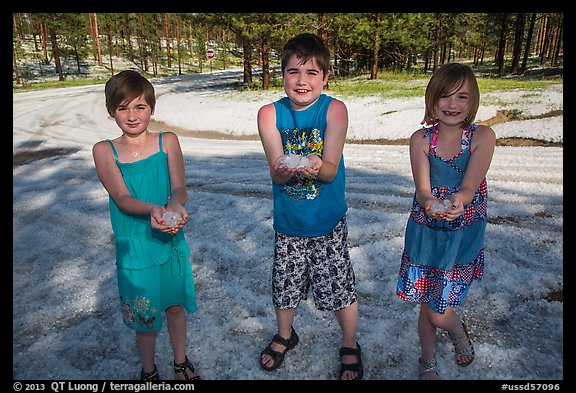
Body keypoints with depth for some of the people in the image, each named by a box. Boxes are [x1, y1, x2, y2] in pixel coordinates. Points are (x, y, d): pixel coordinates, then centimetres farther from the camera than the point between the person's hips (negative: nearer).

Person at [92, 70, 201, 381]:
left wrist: (176, 205, -36)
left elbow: (179, 188, -13)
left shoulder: (168, 142, -5)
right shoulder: (104, 151, -7)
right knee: (145, 317, 14)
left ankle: (181, 362, 46)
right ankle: (148, 371, 43)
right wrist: (152, 209, -38)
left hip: (172, 242, 1)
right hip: (134, 248, -1)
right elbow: (122, 198, -18)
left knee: (175, 305, 19)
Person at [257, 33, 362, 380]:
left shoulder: (335, 109, -12)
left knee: (340, 287, 7)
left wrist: (314, 167, -38)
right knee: (285, 285, 16)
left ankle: (350, 346, 36)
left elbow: (330, 170, -16)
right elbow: (276, 172, -13)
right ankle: (285, 336, 47)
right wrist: (285, 170, -36)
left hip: (329, 221, -2)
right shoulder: (270, 114, -8)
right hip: (288, 221, 2)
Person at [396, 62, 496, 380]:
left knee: (440, 313, 1)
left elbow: (469, 187, -18)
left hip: (463, 234, -1)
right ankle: (428, 363, 41)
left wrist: (457, 203, -41)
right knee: (427, 304, 14)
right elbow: (422, 189, -15)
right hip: (424, 232, 2)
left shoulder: (482, 137, -10)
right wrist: (430, 204, -38)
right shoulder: (421, 139, -8)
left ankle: (459, 333, 39)